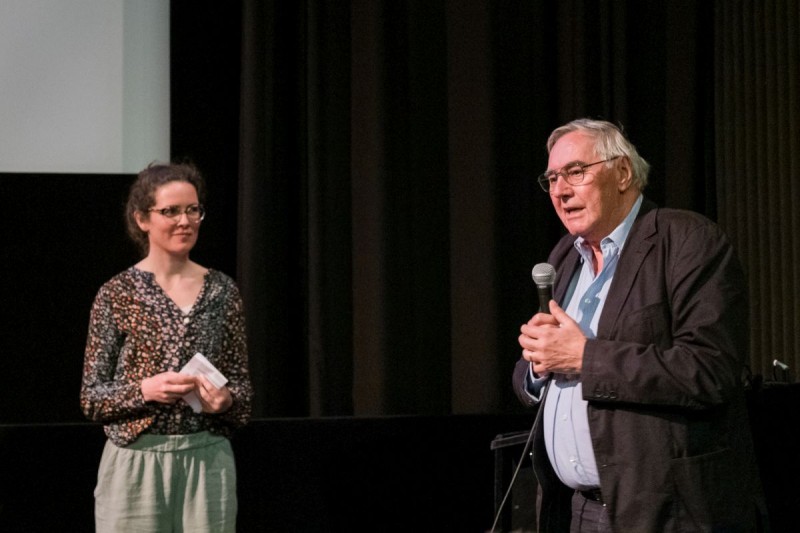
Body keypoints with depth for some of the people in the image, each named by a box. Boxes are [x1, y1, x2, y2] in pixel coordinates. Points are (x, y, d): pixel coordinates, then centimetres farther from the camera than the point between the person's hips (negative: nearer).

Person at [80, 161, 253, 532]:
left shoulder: (222, 291, 6)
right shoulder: (117, 294, 0)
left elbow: (242, 383, 11)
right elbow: (91, 397, 0)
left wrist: (226, 400, -11)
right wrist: (145, 390, -17)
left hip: (207, 460, 2)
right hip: (136, 462, -2)